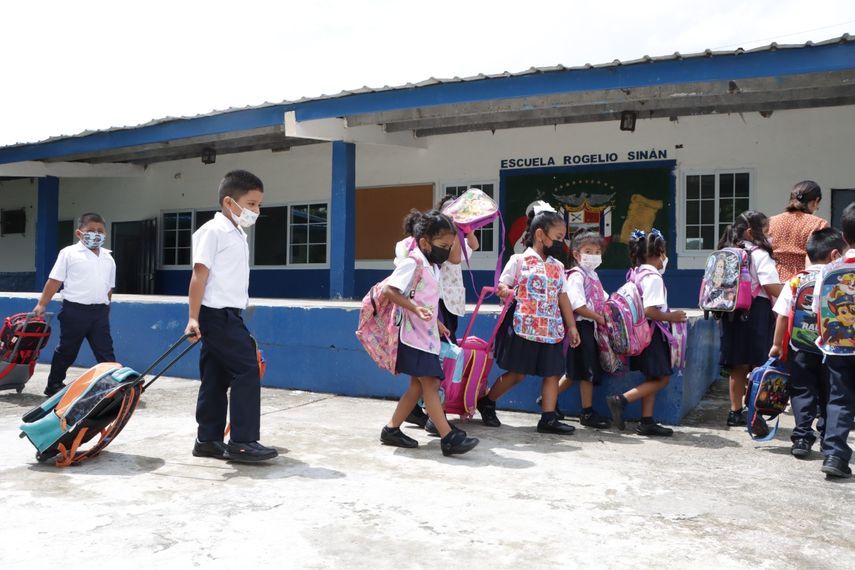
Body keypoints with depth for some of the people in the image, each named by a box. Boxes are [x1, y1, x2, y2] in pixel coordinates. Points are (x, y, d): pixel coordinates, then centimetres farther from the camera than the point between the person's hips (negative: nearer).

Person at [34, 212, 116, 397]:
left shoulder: (108, 258, 11)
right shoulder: (69, 253, -2)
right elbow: (55, 281, -3)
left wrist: (105, 309, 17)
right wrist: (41, 304, -4)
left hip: (99, 312, 3)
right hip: (75, 310, -3)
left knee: (105, 350, 2)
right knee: (66, 350, 10)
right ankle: (54, 385, 26)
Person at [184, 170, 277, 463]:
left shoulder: (238, 234, 18)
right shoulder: (213, 230, -10)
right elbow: (199, 275, -15)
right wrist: (193, 317, -19)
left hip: (227, 315, 9)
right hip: (218, 314, -9)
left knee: (217, 378, 12)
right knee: (247, 371, -11)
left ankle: (208, 440, 19)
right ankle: (242, 441, -5)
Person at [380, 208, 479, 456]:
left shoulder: (432, 266, 14)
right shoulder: (412, 263, -15)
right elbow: (389, 289, -24)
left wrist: (437, 324, 27)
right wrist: (416, 309, -32)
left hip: (427, 336, 10)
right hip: (415, 336, -10)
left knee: (418, 385, 12)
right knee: (430, 384, -10)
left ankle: (391, 429, 20)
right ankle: (449, 438, -11)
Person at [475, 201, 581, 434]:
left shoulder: (558, 267, 13)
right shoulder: (519, 260, -4)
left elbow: (563, 297, 16)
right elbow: (502, 286, -1)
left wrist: (571, 326, 14)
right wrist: (505, 292, -25)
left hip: (551, 329, 6)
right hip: (524, 328, -6)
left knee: (553, 372, 2)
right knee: (517, 373, 1)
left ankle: (548, 418, 8)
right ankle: (486, 402, 21)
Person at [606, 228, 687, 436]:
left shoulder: (638, 273, 10)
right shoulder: (653, 277, -17)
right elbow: (650, 310, -25)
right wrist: (670, 317, -12)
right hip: (652, 332, -10)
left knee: (653, 378, 13)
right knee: (661, 379, -3)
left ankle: (647, 421, 15)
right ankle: (620, 400, -10)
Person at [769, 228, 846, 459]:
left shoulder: (795, 281, -1)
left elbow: (782, 316, 0)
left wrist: (777, 344, 9)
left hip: (800, 348, 1)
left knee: (802, 392, 8)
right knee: (829, 395, 13)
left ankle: (802, 438, 2)